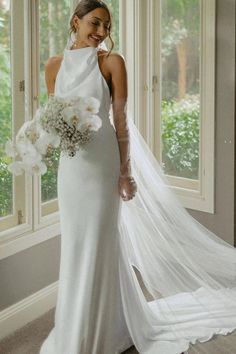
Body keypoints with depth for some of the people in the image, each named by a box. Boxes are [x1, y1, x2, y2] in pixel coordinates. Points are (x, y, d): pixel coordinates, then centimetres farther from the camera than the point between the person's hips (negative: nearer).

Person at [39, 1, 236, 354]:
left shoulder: (112, 61, -4)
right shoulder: (54, 65, 7)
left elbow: (121, 119, -6)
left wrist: (125, 171, -8)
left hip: (102, 162, -4)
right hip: (70, 164, 4)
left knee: (97, 245, 1)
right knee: (74, 245, 13)